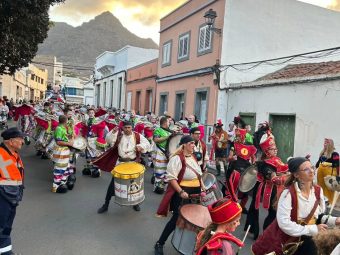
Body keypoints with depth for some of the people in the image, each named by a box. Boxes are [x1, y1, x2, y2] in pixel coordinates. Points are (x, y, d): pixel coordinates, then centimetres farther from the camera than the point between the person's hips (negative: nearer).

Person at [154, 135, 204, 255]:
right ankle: (159, 244, 12)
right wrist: (180, 192, -27)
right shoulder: (177, 158, -17)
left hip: (195, 191, 8)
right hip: (182, 193, -8)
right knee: (177, 219, -5)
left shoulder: (193, 156, 10)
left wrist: (202, 188, 12)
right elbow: (171, 178, -22)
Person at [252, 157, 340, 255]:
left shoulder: (318, 191, -4)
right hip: (285, 238, -5)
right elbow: (284, 223, -26)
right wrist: (312, 229, -24)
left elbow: (320, 216, 8)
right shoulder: (288, 193, -23)